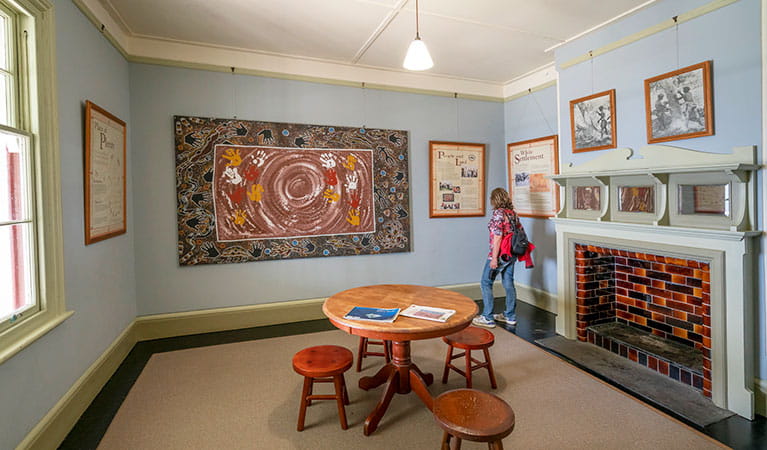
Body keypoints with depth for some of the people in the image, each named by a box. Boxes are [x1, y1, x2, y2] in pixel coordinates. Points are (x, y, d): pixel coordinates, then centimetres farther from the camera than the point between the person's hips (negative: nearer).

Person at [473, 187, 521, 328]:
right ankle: (510, 316, 24)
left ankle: (487, 318, 4)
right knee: (509, 284, 14)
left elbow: (497, 237, -21)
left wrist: (494, 258, -19)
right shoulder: (513, 213, 7)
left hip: (499, 255, -8)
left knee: (486, 283, 2)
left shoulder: (498, 213, -16)